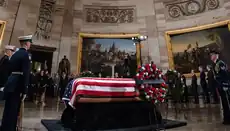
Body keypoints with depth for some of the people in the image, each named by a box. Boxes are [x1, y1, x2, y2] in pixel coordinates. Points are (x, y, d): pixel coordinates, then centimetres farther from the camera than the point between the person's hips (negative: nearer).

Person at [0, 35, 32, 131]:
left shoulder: (15, 54, 14)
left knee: (9, 110, 18)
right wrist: (24, 91, -16)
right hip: (16, 86, -8)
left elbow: (10, 70, 16)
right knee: (12, 111, 1)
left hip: (10, 84, 9)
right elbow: (25, 74, -19)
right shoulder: (25, 54, -12)